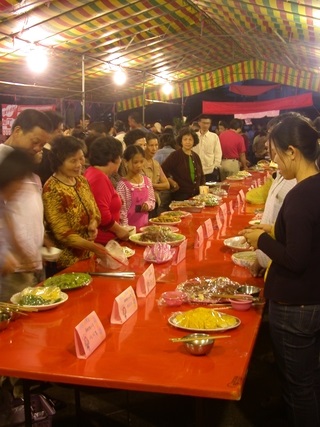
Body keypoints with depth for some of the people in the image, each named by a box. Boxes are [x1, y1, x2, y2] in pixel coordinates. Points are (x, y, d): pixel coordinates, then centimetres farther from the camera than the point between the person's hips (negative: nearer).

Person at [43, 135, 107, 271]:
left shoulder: (82, 180, 3)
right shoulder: (52, 189, -19)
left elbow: (95, 212, 12)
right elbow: (63, 233, -20)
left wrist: (93, 225, -10)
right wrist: (92, 247, -29)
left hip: (87, 256, 7)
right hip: (66, 261, -6)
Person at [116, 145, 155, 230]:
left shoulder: (147, 181, 3)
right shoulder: (123, 185, -13)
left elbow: (152, 201, 13)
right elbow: (121, 211, -13)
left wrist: (148, 205, -9)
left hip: (144, 224, 5)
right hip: (130, 226, -5)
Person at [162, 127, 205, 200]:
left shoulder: (196, 156, 12)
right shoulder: (175, 155, -5)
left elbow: (201, 176, 21)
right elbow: (163, 170, -10)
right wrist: (172, 182, -9)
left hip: (197, 195, 5)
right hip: (181, 195, -5)